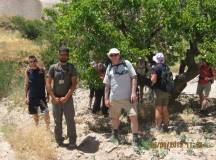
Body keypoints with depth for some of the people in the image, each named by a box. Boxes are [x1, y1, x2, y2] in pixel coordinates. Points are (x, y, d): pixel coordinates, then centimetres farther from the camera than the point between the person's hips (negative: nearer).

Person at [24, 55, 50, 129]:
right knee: (34, 113, 13)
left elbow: (46, 83, 1)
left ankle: (48, 127, 4)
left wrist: (48, 94, -1)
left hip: (42, 95, -2)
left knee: (46, 112, -11)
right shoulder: (28, 72, -1)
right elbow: (26, 85, 6)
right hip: (32, 96, 2)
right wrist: (26, 97, 3)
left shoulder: (42, 70, -4)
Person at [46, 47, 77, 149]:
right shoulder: (53, 67, 1)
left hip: (67, 99, -1)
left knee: (70, 121, 2)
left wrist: (66, 97, -14)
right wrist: (53, 97, -9)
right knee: (57, 121, 10)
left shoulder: (71, 67, -1)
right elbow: (48, 83, -1)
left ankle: (72, 142, 11)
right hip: (56, 99, 1)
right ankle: (59, 141, 22)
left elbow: (74, 84, -7)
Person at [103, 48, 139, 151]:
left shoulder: (126, 63, -1)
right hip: (114, 98, 4)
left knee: (133, 116, -12)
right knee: (114, 117, 17)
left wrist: (133, 92, -12)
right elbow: (107, 84, 12)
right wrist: (106, 98, 7)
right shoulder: (109, 68, 8)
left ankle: (135, 141, -1)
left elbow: (134, 78, -3)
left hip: (128, 97, -3)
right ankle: (115, 135, 42)